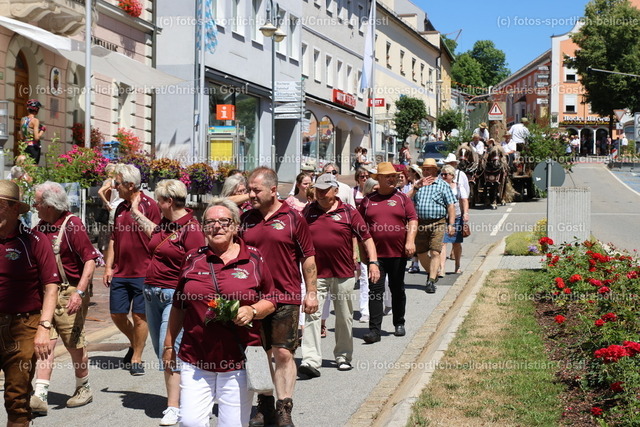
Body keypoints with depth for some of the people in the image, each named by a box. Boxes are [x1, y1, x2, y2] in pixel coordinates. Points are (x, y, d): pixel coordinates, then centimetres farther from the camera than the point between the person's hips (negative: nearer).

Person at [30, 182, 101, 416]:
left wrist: (79, 293, -24)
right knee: (45, 342, 0)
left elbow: (90, 260, -18)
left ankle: (83, 389, 24)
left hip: (68, 294, -6)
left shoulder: (72, 225, -13)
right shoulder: (40, 227, 9)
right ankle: (39, 397, -4)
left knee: (74, 343, 5)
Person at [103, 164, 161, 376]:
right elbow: (114, 239, 16)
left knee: (139, 316, 1)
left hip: (142, 273, -6)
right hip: (120, 272, 7)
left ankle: (136, 359, 12)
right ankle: (134, 344, 34)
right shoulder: (120, 208, 13)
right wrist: (108, 267, 11)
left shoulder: (149, 205, -8)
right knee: (117, 314, 9)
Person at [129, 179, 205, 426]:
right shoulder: (165, 223, 11)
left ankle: (173, 407, -10)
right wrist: (136, 212, 41)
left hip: (173, 296, -9)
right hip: (152, 293, 9)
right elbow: (154, 232, 36)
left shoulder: (190, 228, -14)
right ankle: (175, 394, 22)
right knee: (161, 350, 12)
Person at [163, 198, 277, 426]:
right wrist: (169, 344, 17)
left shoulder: (253, 259, 2)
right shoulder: (193, 259, 8)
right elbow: (178, 306, 16)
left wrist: (252, 311, -13)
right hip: (195, 360, 2)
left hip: (238, 361, -1)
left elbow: (270, 301, 7)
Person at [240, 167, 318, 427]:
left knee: (283, 354, -4)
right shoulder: (246, 220, 8)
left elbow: (308, 258, 0)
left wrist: (311, 292, -2)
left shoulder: (292, 218, -3)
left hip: (286, 298, -4)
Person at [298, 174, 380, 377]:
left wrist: (373, 262, -8)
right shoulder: (308, 211, 6)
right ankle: (310, 361, -12)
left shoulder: (348, 212, 0)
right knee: (312, 315, -9)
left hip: (344, 274, 0)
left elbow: (366, 238, 1)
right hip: (316, 274, 1)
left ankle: (343, 357, 25)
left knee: (344, 318, 10)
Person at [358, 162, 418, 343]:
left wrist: (410, 241, -14)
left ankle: (399, 324, 28)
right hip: (375, 253, 0)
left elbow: (413, 220, -1)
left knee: (397, 289, 13)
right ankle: (374, 329, -7)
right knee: (375, 290, -6)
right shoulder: (368, 200, 7)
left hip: (398, 253, 0)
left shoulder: (402, 198, 6)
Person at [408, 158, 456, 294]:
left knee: (435, 252, -12)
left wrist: (451, 224, -7)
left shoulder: (442, 185, 6)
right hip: (420, 224, 4)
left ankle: (431, 281, -12)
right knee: (421, 253, 10)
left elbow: (451, 205, 2)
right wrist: (416, 187, -8)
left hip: (437, 224, -4)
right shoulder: (418, 185, 16)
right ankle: (432, 274, 32)